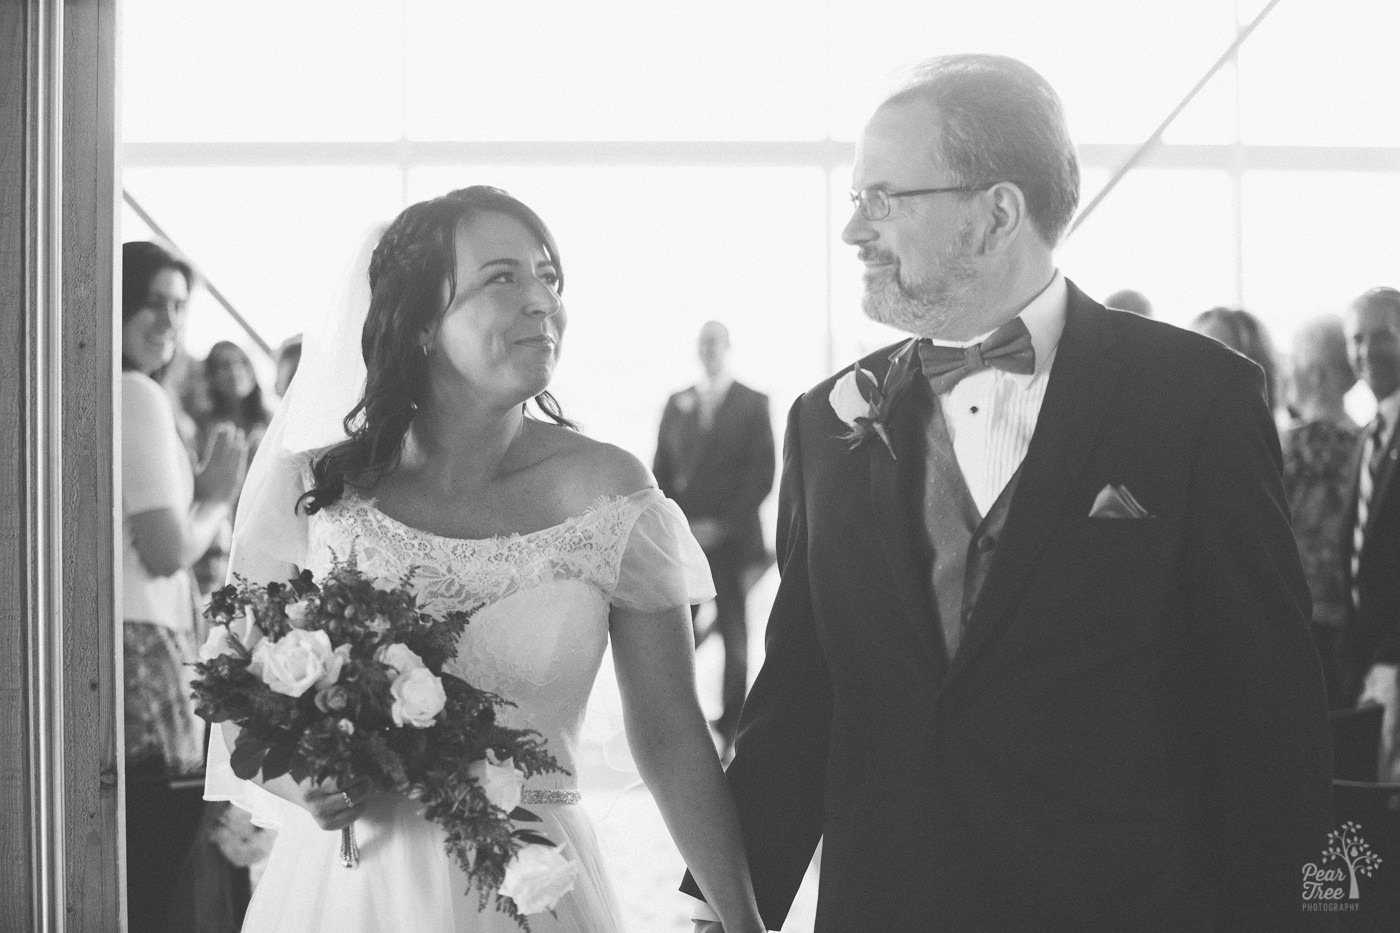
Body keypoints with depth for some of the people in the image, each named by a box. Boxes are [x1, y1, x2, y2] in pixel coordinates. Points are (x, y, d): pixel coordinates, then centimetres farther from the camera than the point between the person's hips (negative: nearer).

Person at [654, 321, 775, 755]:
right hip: (681, 538, 2)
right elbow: (661, 471, 14)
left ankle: (729, 729, 7)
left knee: (735, 635, 1)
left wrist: (721, 525, -9)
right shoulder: (677, 405, 14)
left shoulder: (753, 404, 4)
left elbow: (762, 475, -2)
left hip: (731, 537, -2)